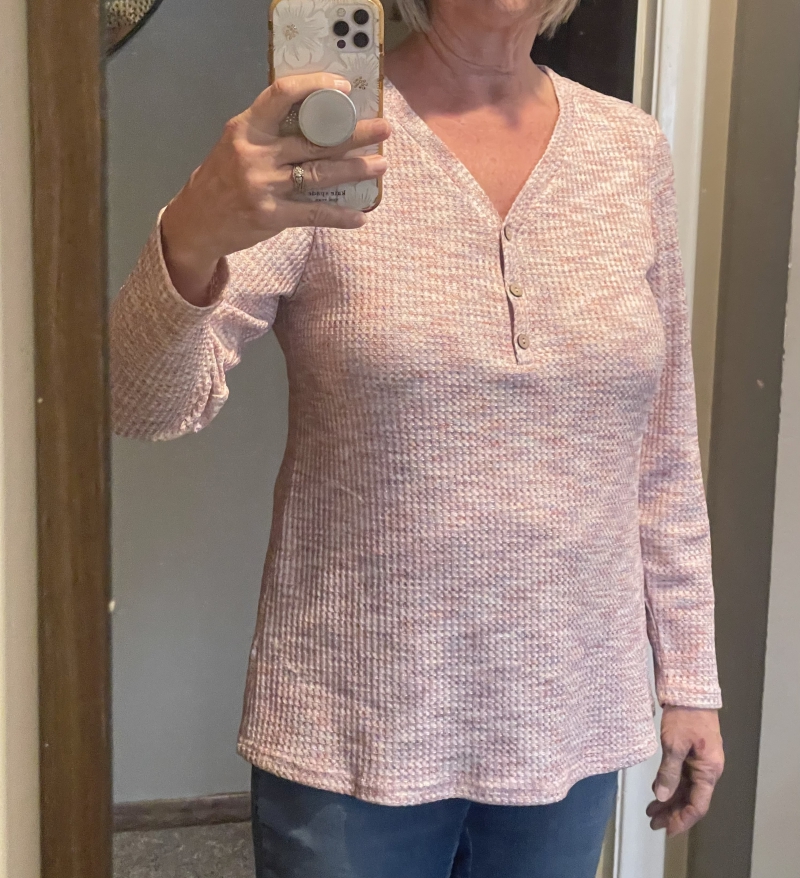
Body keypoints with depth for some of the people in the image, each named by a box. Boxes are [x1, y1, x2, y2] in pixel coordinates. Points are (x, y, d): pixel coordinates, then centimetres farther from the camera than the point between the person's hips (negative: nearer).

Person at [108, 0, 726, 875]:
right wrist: (193, 237, -39)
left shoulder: (632, 147, 2)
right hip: (353, 728, -3)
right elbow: (144, 402, -19)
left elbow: (663, 447, 7)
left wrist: (690, 673, 8)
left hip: (573, 719, 4)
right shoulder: (323, 141, -9)